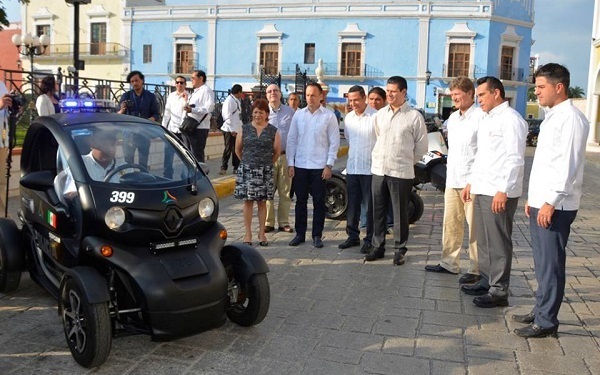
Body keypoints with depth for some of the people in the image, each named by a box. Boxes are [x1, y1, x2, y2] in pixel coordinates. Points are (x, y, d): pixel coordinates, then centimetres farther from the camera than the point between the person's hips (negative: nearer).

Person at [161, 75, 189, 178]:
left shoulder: (188, 97, -1)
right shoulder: (171, 96, 13)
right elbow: (167, 112, 17)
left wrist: (186, 99, -18)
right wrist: (163, 126, 14)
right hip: (172, 130, 4)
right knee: (168, 157, 3)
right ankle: (167, 178, 11)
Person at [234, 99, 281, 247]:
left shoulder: (273, 131, 2)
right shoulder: (245, 129, 4)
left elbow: (277, 151, 8)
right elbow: (238, 149, 11)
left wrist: (267, 163, 11)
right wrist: (246, 162, 13)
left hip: (265, 172, 0)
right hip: (247, 171, 0)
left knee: (262, 201, 6)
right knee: (248, 201, 2)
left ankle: (262, 233, 14)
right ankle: (248, 233, 10)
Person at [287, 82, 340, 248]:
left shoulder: (329, 116, -3)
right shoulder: (298, 114, 5)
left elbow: (334, 142, -3)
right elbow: (291, 139, 7)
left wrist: (329, 165, -8)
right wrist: (290, 163, 2)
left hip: (319, 166, -2)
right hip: (300, 165, 3)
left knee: (319, 202, 6)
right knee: (300, 200, 9)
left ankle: (317, 235, 16)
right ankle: (300, 234, 20)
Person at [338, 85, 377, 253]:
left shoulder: (376, 116, -12)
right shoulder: (349, 117, 10)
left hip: (370, 168, -6)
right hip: (352, 168, 6)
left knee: (370, 206, 2)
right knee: (352, 205, 12)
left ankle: (370, 239, 11)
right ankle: (353, 236, 24)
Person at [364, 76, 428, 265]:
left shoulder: (414, 116, -5)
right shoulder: (380, 114, 9)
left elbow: (421, 146, 1)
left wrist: (406, 161, 6)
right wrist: (382, 158, 13)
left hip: (401, 173, -4)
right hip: (378, 170, 5)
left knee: (400, 213, 4)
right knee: (378, 212, 11)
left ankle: (399, 250, 16)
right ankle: (377, 246, 23)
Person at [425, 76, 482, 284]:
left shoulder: (481, 117, -10)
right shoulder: (453, 118, 16)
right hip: (452, 180, 8)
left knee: (474, 226, -1)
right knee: (450, 224, 12)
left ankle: (476, 269, 7)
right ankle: (449, 263, 21)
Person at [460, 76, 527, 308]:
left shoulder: (510, 119, -11)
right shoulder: (486, 120, 18)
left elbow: (515, 159, -17)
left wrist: (503, 191, -21)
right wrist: (471, 183, 19)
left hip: (499, 193, -9)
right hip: (481, 191, 9)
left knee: (498, 243, -2)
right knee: (483, 241, 16)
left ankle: (499, 291, 6)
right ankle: (486, 281, 28)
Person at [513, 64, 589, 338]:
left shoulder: (571, 119, -13)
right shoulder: (551, 117, 17)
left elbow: (569, 165, -20)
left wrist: (551, 201, -21)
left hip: (555, 207, -9)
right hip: (540, 203, 9)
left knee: (550, 264, -2)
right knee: (541, 262, 16)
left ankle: (546, 321, 6)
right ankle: (541, 310, 26)